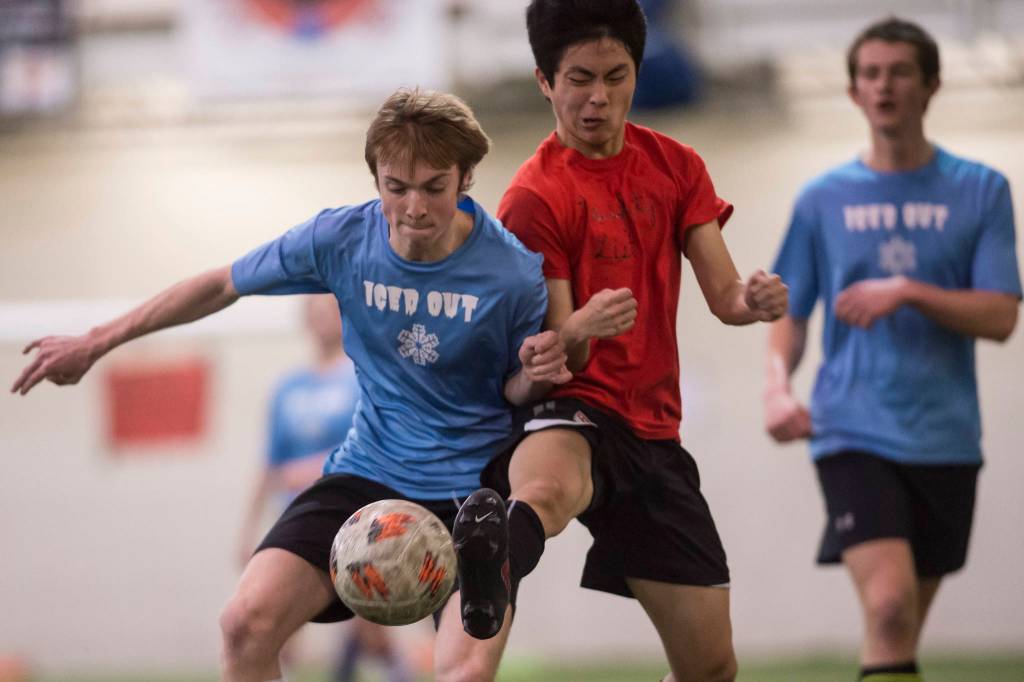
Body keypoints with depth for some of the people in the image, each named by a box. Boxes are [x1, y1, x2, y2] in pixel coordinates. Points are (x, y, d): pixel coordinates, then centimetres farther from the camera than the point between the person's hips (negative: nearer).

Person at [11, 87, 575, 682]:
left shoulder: (513, 271, -14)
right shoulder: (341, 238, -8)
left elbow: (515, 390, 4)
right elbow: (222, 285, 8)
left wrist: (535, 375, -22)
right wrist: (95, 344, 14)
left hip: (473, 492, -2)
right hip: (368, 475, 2)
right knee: (248, 623, -18)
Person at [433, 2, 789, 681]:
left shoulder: (676, 166, 10)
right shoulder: (534, 197, -7)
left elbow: (724, 295, 2)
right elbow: (557, 357, -10)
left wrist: (754, 299, -22)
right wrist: (582, 328, -34)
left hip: (654, 433, 6)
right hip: (571, 414, -6)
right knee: (547, 490, -45)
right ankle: (492, 579, -79)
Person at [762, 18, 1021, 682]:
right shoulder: (823, 199, 6)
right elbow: (790, 315, 12)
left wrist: (906, 291, -16)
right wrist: (777, 383, -8)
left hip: (944, 441, 1)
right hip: (853, 431, -1)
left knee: (903, 627, 9)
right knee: (888, 602, -21)